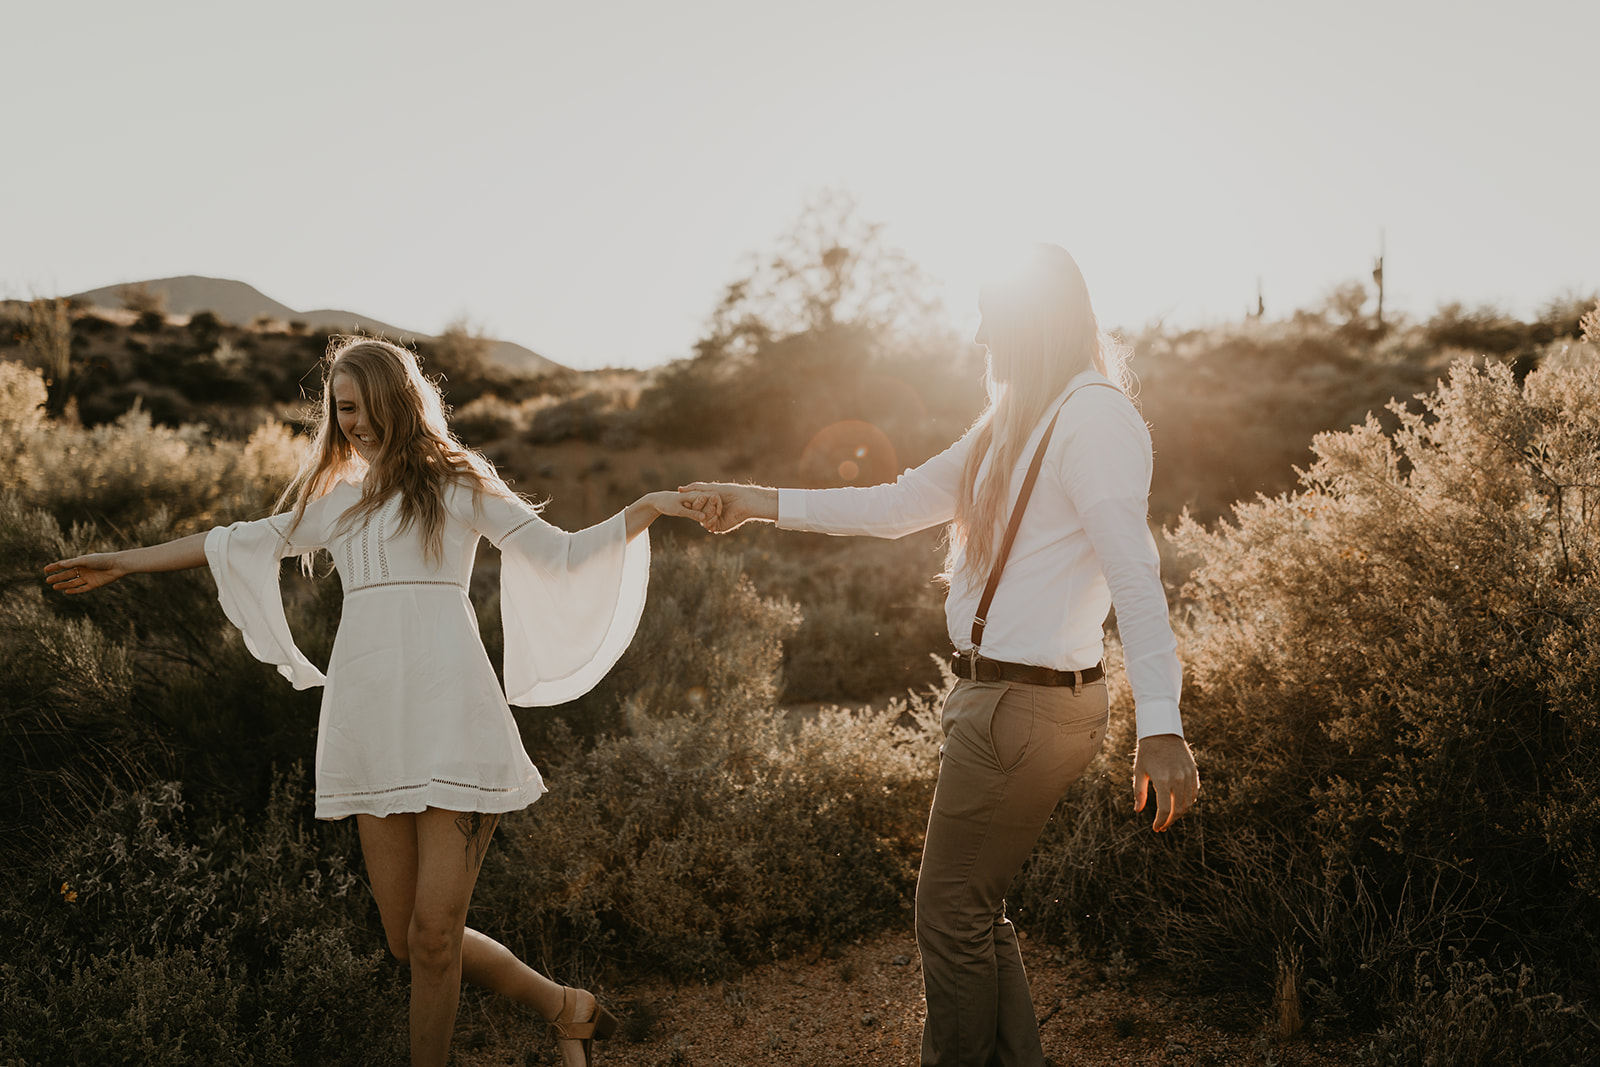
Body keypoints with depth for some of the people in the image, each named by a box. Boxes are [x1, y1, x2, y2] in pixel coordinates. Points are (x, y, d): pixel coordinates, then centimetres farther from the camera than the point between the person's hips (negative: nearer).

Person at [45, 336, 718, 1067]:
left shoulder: (456, 484, 10)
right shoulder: (336, 501, 22)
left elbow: (562, 554, 5)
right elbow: (237, 544, 33)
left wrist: (649, 507, -9)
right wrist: (122, 563, 38)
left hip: (447, 713, -5)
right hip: (370, 726, 5)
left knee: (433, 934, -6)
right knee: (407, 940, 5)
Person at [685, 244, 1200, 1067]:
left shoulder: (1094, 415, -13)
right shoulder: (1015, 422, 16)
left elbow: (1134, 573, -22)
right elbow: (899, 505, 20)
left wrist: (1160, 725, -30)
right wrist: (762, 503, 19)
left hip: (1026, 709, -9)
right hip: (995, 697, 9)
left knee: (952, 921, 1)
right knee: (974, 912, 17)